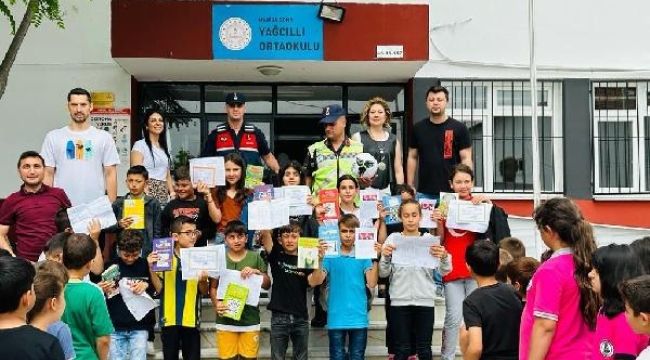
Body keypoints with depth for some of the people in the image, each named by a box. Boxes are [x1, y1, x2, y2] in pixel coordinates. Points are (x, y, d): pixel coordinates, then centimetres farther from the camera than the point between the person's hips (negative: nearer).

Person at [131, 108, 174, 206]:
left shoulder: (164, 147, 18)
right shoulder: (140, 145, 0)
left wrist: (173, 194, 7)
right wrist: (145, 196, -18)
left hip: (164, 196, 5)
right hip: (148, 192, -5)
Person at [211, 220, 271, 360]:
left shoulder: (255, 258, 2)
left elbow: (267, 285, 4)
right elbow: (213, 288, 5)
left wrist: (257, 272, -14)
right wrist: (217, 304, -13)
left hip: (250, 318, 0)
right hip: (225, 319, 0)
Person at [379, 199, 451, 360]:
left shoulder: (429, 239, 5)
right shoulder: (393, 239, 3)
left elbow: (444, 271, -1)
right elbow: (383, 273, -1)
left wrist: (444, 256, -21)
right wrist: (385, 257, -19)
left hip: (425, 301, 1)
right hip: (400, 301, -1)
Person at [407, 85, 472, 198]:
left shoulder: (459, 128, 0)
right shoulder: (418, 128, 8)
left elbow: (466, 159, -2)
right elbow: (412, 158, 11)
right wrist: (410, 186, 5)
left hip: (451, 192, -2)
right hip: (424, 192, 2)